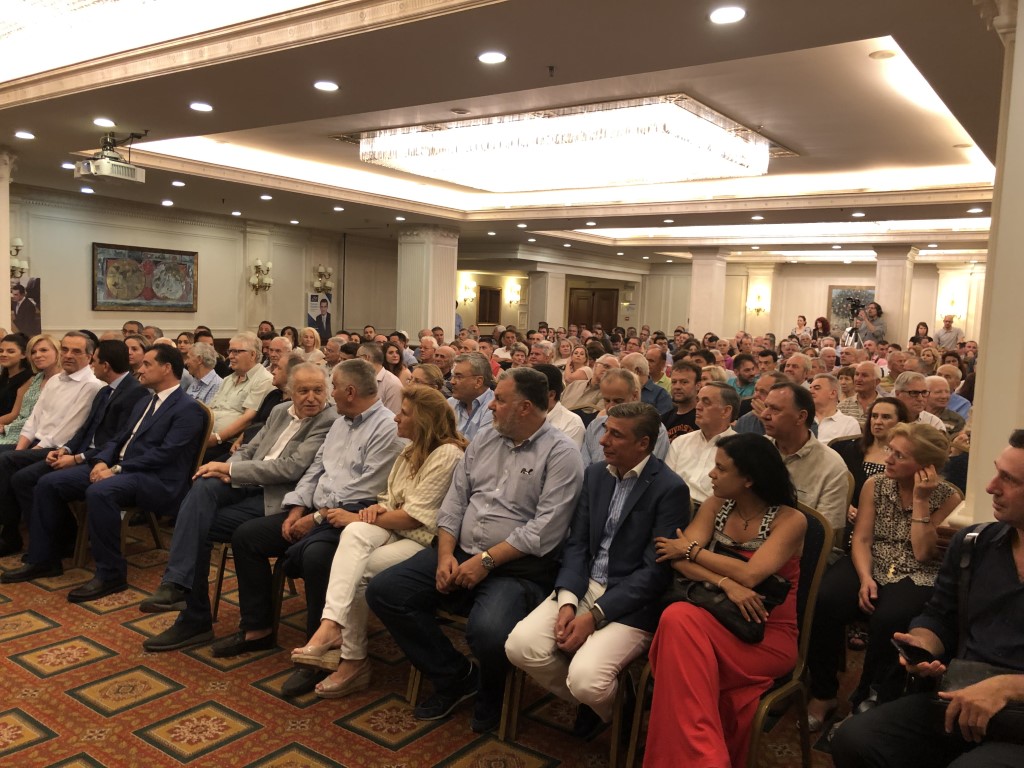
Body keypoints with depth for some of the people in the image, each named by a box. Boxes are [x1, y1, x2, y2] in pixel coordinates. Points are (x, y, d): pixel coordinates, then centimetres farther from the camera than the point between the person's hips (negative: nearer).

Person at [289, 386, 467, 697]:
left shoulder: (447, 454, -15)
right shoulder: (411, 451, 15)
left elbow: (414, 516, -18)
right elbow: (392, 499, 20)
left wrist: (354, 517, -10)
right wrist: (377, 509, -7)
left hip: (426, 540, -8)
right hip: (396, 529, 8)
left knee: (356, 572, -23)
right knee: (354, 534, -25)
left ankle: (353, 660, -5)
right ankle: (330, 625, -36)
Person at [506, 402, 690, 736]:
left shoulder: (670, 489, -12)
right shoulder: (595, 474, 7)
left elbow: (656, 570, -15)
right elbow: (576, 543, 6)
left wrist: (594, 615, -18)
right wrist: (567, 601, -11)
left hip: (630, 603, -6)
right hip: (583, 587, 6)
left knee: (585, 678, -27)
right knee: (520, 645, -16)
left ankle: (617, 713, 12)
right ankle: (587, 701, 13)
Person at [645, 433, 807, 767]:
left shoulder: (790, 520, -7)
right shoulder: (716, 505, 7)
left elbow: (750, 575, -22)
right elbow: (678, 558, -5)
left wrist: (692, 549, -10)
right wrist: (726, 583, -22)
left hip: (767, 635, -4)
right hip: (718, 618, 4)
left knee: (678, 621, -32)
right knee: (678, 617, -33)